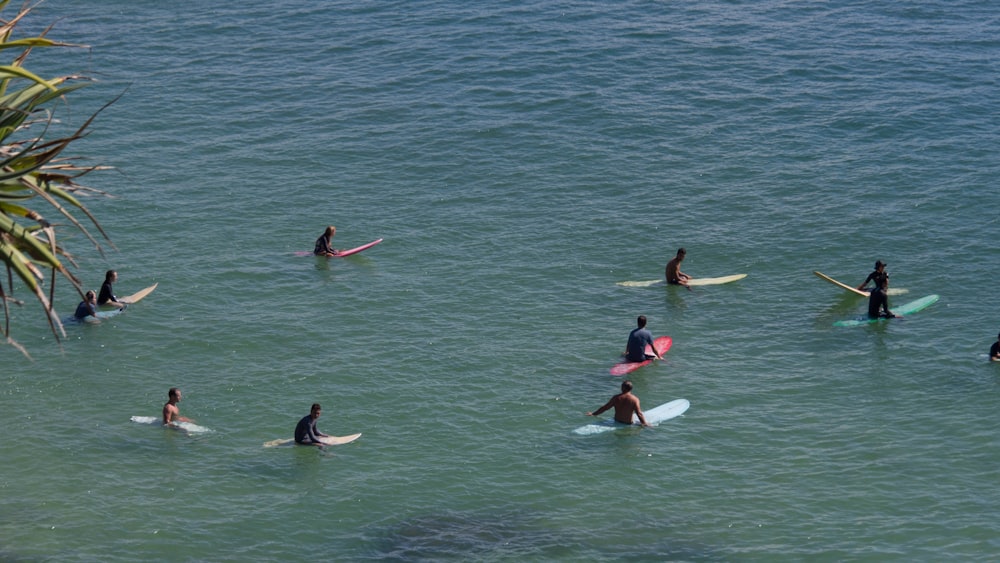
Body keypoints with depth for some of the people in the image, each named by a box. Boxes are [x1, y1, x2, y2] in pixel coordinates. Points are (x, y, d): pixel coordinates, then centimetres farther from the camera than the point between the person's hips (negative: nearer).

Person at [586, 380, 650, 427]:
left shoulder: (616, 398, -7)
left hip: (617, 421, 4)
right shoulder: (635, 399, -16)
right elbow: (639, 414, -16)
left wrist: (593, 414, 13)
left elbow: (604, 408, 1)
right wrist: (644, 423, -4)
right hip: (628, 423, -4)